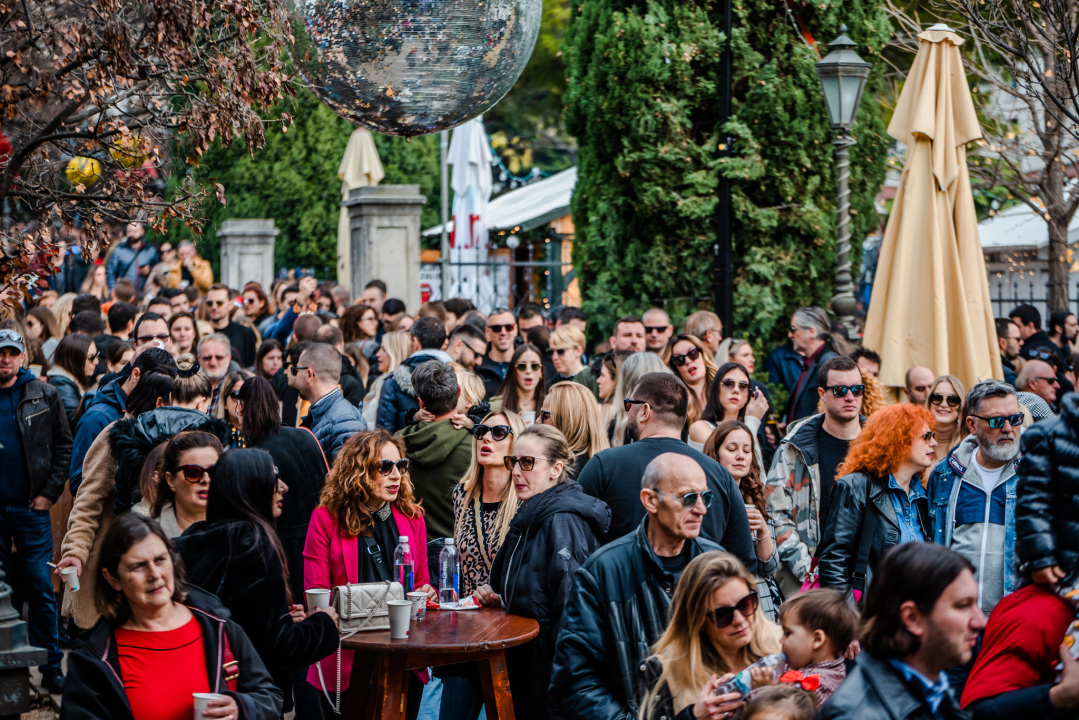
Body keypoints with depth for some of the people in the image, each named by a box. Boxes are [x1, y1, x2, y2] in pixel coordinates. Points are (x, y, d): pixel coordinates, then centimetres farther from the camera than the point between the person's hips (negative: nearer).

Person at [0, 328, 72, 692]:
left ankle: (51, 666, 6)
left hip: (31, 507, -1)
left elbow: (64, 446, 5)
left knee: (41, 587, 0)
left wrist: (50, 491, -3)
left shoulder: (44, 395, 4)